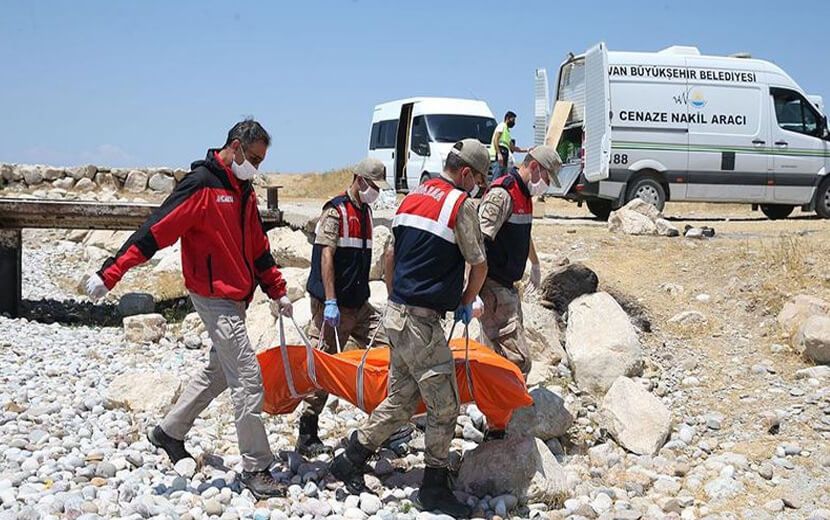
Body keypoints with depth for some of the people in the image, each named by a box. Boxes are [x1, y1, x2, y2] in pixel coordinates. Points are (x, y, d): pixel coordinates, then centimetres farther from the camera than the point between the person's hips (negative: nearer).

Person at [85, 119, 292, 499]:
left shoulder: (243, 191, 12)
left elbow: (258, 247, 19)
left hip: (236, 297, 9)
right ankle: (256, 468, -1)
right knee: (248, 378, -9)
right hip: (214, 297, -9)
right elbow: (155, 231, -21)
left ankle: (169, 433, 35)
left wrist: (277, 292, 19)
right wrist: (110, 273, -24)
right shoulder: (201, 185, -16)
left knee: (219, 371, 19)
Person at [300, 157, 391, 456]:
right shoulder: (336, 210, -9)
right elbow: (326, 256, -17)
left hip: (359, 304, 8)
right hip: (332, 306, -8)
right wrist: (330, 302, -23)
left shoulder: (366, 212, 16)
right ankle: (307, 435, 5)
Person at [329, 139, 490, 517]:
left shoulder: (412, 197, 12)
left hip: (397, 313, 8)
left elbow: (391, 256, 18)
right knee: (444, 404, 2)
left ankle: (351, 460, 24)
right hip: (422, 320, -8)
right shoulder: (461, 203, -10)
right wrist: (466, 303, 14)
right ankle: (434, 487, 10)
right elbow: (479, 266, -4)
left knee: (401, 399, 18)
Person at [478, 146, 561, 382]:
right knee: (518, 361, -16)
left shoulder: (523, 195, 15)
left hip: (508, 286, 11)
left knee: (506, 354, 15)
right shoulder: (502, 194, -17)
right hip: (493, 289, -11)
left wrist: (535, 266, 50)